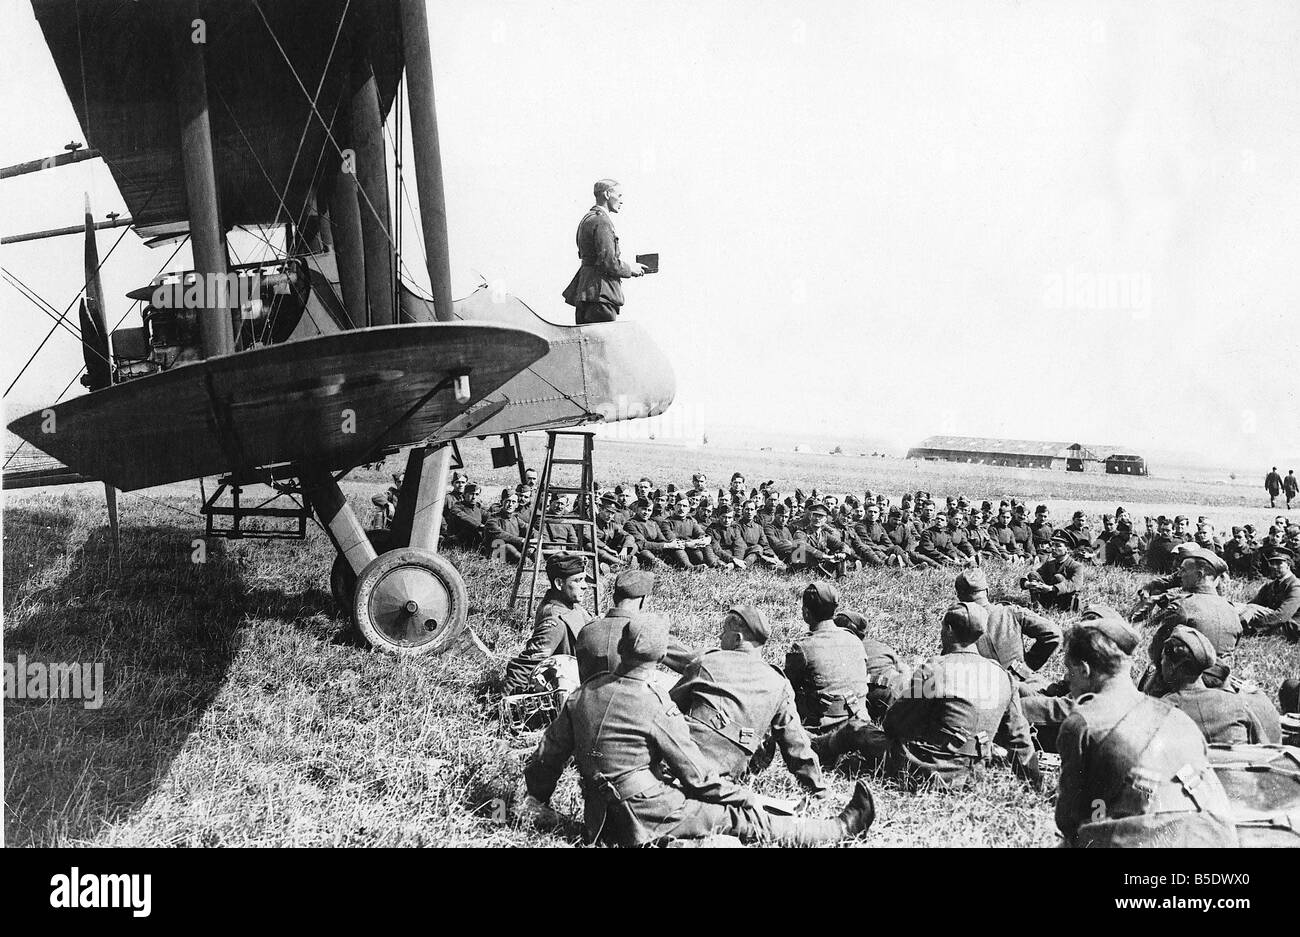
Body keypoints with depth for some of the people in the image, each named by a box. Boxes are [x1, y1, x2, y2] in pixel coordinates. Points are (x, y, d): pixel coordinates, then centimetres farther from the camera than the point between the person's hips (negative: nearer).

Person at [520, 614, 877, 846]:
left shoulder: (583, 694, 1)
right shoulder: (657, 708, -17)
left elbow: (549, 752, 8)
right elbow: (697, 775, -11)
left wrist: (537, 798, 24)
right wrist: (747, 797, 3)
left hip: (599, 822, 7)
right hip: (647, 819, -7)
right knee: (746, 821, 0)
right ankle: (844, 827, 9)